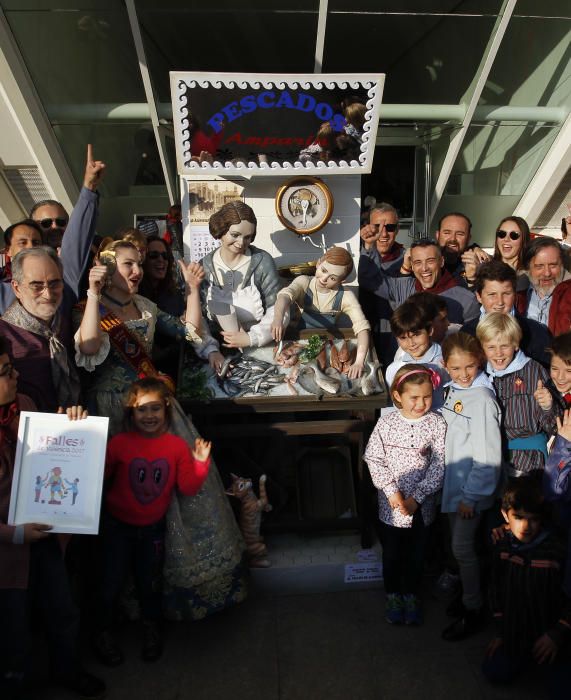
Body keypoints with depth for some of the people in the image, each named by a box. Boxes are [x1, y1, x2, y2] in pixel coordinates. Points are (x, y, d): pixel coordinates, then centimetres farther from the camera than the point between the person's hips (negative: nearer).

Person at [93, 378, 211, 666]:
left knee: (150, 581, 17)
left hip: (153, 527, 2)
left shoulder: (178, 446, -9)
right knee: (112, 580, 9)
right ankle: (103, 631, 37)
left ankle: (151, 626, 45)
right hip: (118, 525, -1)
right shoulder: (119, 443, -16)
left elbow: (188, 488, -9)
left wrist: (200, 463, -22)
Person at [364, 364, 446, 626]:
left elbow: (439, 465, -9)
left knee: (416, 553, 17)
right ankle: (393, 596, 36)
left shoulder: (437, 424, -10)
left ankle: (411, 595, 38)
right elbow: (374, 459, -7)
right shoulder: (386, 423, -11)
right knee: (391, 552, 15)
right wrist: (391, 491, -14)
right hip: (391, 504, 0)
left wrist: (416, 497, -14)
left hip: (422, 504, 1)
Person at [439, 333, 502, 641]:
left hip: (471, 487, -7)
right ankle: (465, 592, 39)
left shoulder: (482, 399, -21)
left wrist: (471, 496, -16)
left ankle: (473, 612, 20)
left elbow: (488, 457, -21)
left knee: (462, 548, 2)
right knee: (458, 543, 19)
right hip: (452, 482, 7)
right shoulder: (451, 391, 2)